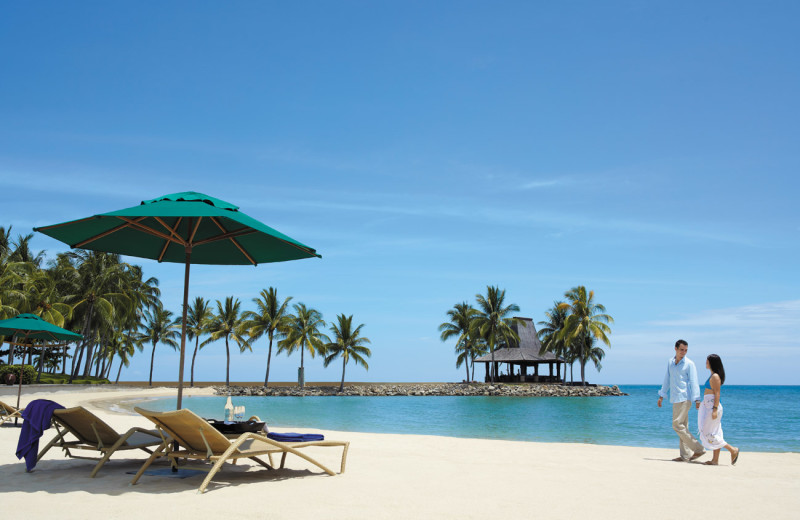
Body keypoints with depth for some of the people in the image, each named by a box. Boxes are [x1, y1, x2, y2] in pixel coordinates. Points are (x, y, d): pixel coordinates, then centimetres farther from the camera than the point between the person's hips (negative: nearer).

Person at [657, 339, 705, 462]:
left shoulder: (689, 364, -5)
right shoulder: (670, 362, 14)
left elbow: (693, 382, -10)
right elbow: (667, 380, 22)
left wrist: (697, 400, -17)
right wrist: (661, 396, 23)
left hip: (684, 399, -7)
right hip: (675, 399, 7)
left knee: (677, 425, -12)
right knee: (682, 427, 7)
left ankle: (698, 449, -6)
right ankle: (685, 456, 9)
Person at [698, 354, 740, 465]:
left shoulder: (715, 376, -14)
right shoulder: (712, 376, 15)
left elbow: (717, 394, -19)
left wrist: (714, 410, -23)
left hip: (713, 406, -10)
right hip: (708, 406, 10)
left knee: (708, 433, -8)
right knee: (714, 434, 9)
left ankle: (733, 450, -4)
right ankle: (715, 459, 10)